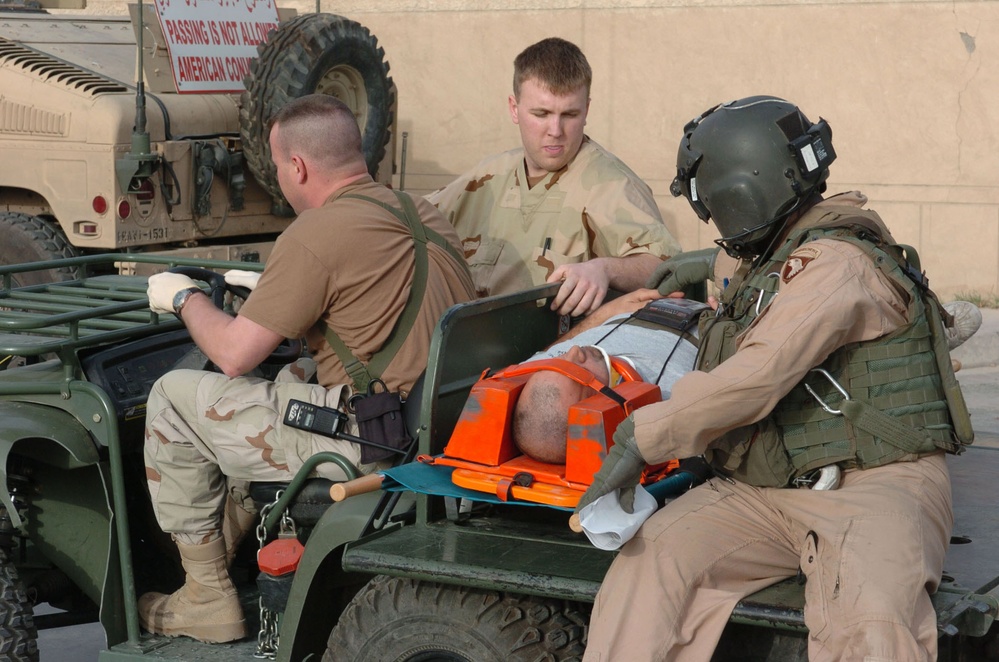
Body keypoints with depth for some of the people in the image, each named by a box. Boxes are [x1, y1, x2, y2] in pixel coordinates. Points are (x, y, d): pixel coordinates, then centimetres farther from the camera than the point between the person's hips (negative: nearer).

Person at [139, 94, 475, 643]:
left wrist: (184, 298, 8)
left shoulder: (314, 236, -15)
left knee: (173, 396, 6)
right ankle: (223, 553, 35)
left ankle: (207, 600, 13)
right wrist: (271, 291, 32)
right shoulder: (420, 213, 11)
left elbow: (233, 356, -11)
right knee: (277, 388, 32)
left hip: (369, 442, -9)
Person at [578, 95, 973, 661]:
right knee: (652, 557, -16)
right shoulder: (763, 267, 20)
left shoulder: (834, 262, -10)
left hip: (872, 485, -8)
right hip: (765, 490, 8)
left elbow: (757, 377, -22)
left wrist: (644, 437, -20)